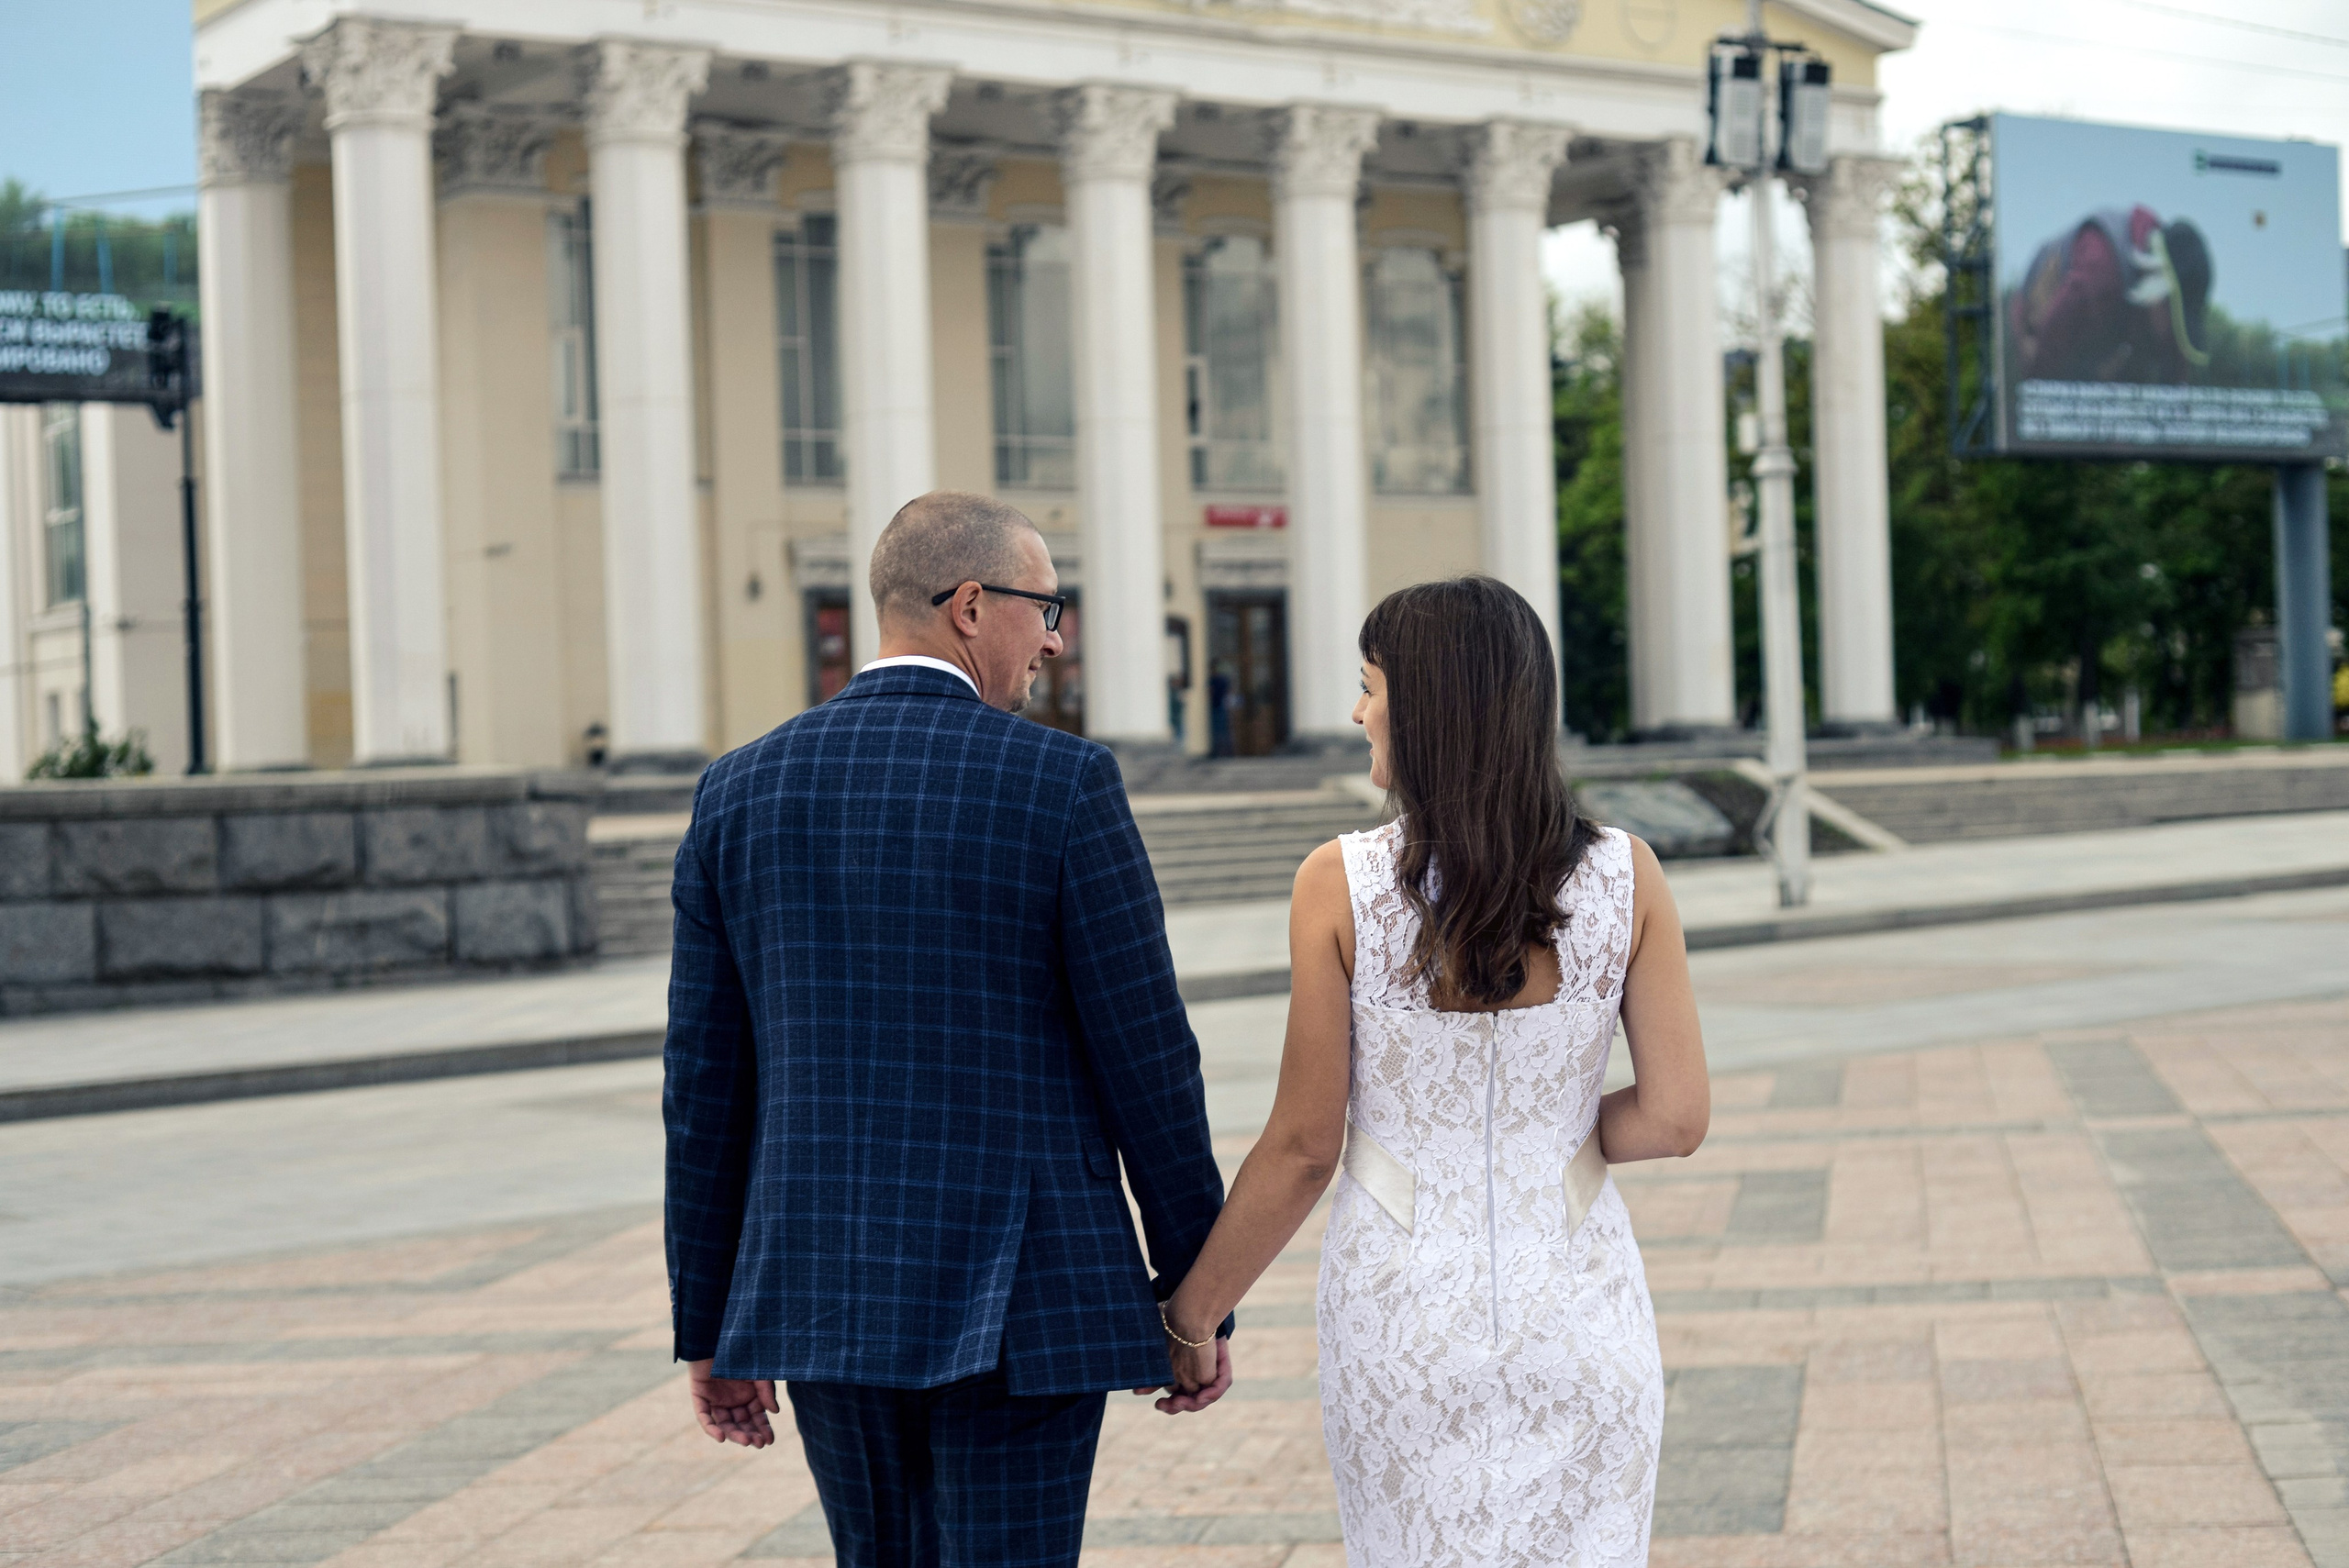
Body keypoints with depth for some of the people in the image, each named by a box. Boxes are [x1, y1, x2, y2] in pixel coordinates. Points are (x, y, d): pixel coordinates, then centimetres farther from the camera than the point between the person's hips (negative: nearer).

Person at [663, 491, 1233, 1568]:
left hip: (824, 1292, 5)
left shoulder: (740, 792, 3)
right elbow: (1146, 1060, -8)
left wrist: (710, 1326, 12)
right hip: (1022, 1303, -5)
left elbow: (704, 1083, 5)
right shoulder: (1062, 784, -10)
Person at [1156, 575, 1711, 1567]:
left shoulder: (1341, 885, -13)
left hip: (1404, 1311, -1)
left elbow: (1303, 1147, -8)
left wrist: (1192, 1315, 5)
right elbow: (1676, 1118, -7)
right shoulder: (1625, 876, -7)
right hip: (1576, 1311, 1)